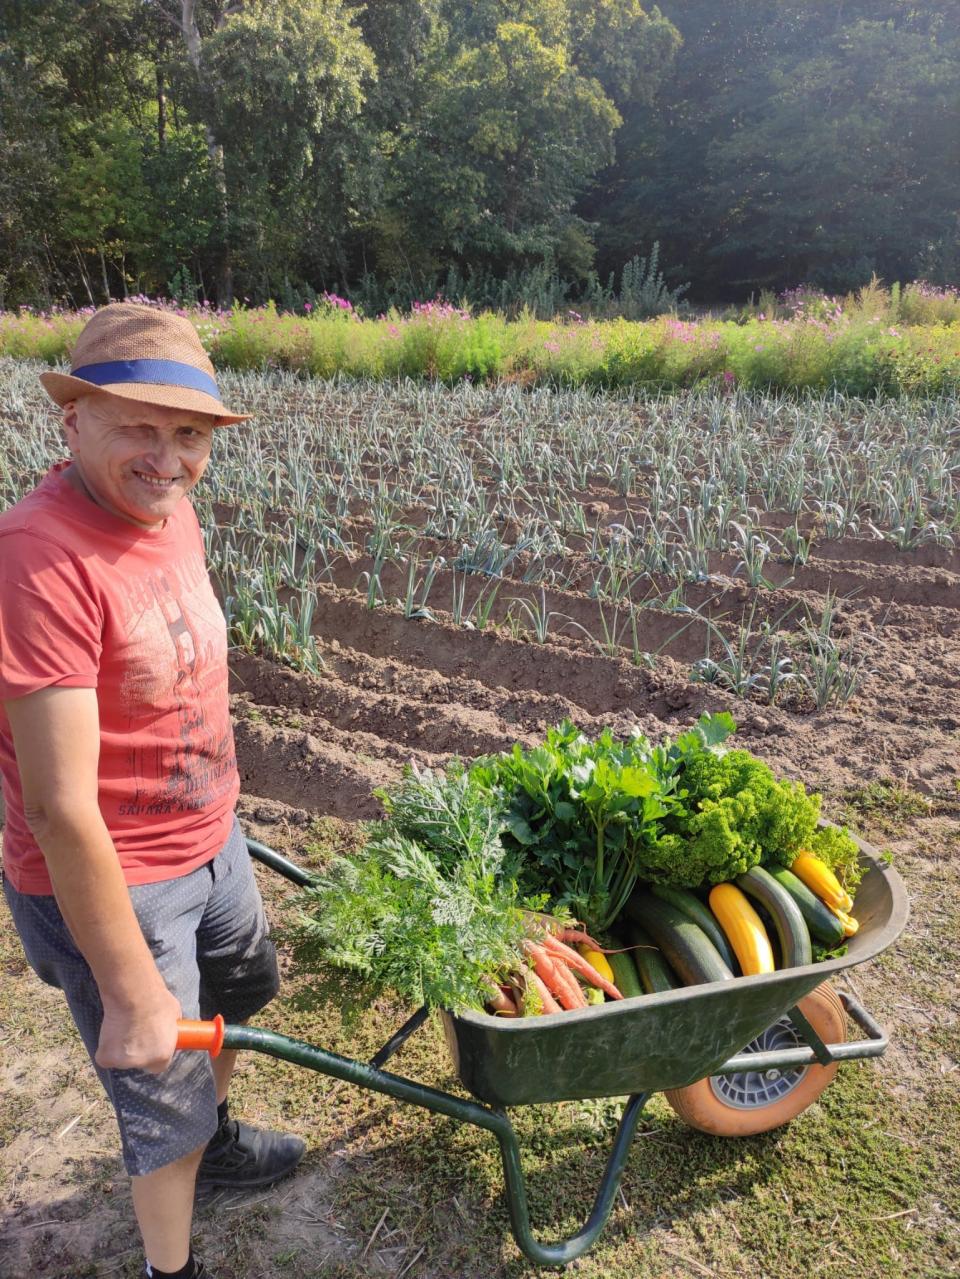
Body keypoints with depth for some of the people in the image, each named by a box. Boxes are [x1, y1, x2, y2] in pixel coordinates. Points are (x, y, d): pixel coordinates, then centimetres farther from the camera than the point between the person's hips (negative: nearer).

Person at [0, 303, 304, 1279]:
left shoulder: (167, 512, -4)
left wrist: (221, 819, 16)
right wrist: (130, 993, -21)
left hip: (209, 841, 9)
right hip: (112, 884, -8)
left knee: (239, 994, 31)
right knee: (164, 1097, 14)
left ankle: (214, 1142, 62)